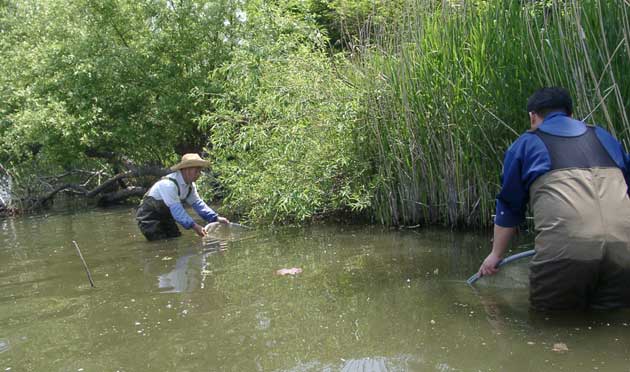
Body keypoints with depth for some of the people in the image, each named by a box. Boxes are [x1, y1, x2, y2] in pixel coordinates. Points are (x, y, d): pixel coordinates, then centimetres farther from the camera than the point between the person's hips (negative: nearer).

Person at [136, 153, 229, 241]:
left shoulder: (190, 185, -5)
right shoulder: (168, 184, -33)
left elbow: (198, 203, -3)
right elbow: (176, 209, -39)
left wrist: (216, 218, -14)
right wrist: (194, 226, -45)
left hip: (165, 217, 9)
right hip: (149, 218, -9)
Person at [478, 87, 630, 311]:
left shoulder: (525, 144, 18)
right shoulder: (603, 136, 28)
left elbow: (508, 206, 22)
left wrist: (496, 254, 34)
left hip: (564, 244, -3)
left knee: (550, 310, 14)